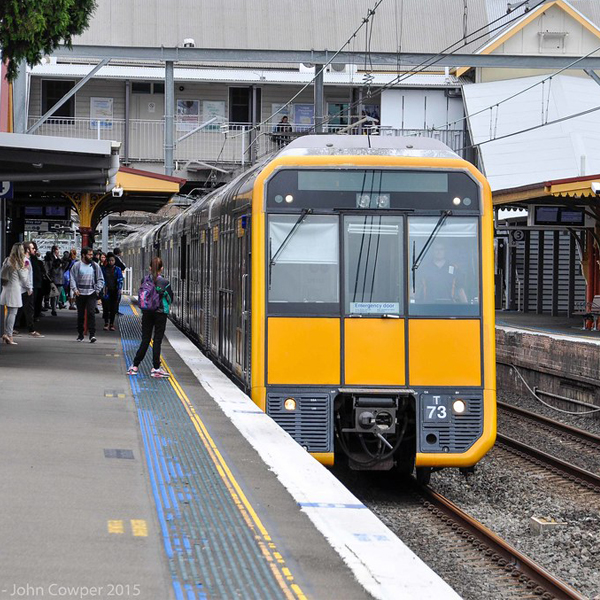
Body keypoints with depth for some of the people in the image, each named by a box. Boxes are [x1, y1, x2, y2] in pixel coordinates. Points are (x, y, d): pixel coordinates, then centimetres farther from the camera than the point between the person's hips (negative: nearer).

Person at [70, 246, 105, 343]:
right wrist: (75, 289, -10)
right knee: (80, 315, 8)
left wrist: (98, 290, 0)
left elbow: (100, 279, 12)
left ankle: (92, 334, -16)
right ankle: (80, 334, 19)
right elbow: (72, 278, 3)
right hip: (80, 294, 0)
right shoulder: (77, 265, 3)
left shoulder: (95, 266, 8)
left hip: (91, 293, 0)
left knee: (91, 312, -14)